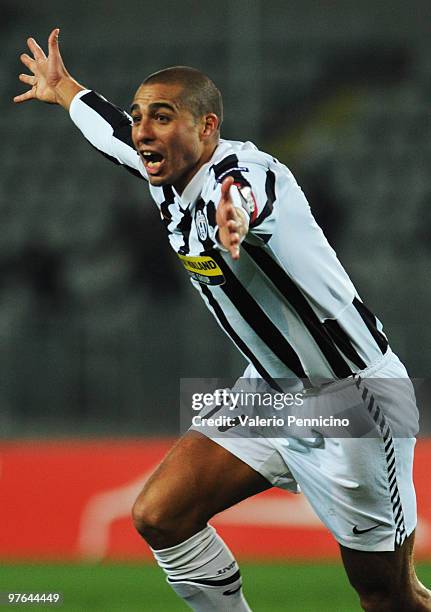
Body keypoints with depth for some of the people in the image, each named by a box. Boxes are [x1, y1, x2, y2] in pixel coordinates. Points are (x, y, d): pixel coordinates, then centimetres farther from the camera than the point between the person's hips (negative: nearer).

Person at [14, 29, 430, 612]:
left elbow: (247, 193, -54)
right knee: (159, 516, -1)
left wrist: (236, 216, -78)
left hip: (353, 398, -8)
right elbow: (115, 132, 23)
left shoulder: (244, 172, -26)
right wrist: (63, 90, 42)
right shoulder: (171, 174, -2)